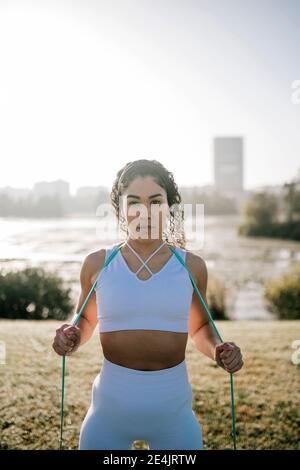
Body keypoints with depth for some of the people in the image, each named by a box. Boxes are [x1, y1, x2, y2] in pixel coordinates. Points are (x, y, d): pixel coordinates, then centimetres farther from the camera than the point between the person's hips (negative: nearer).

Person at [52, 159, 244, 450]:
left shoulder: (191, 266, -3)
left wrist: (216, 350, -9)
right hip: (109, 412, 0)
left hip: (173, 413, 1)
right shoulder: (97, 264, -4)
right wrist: (72, 339, -9)